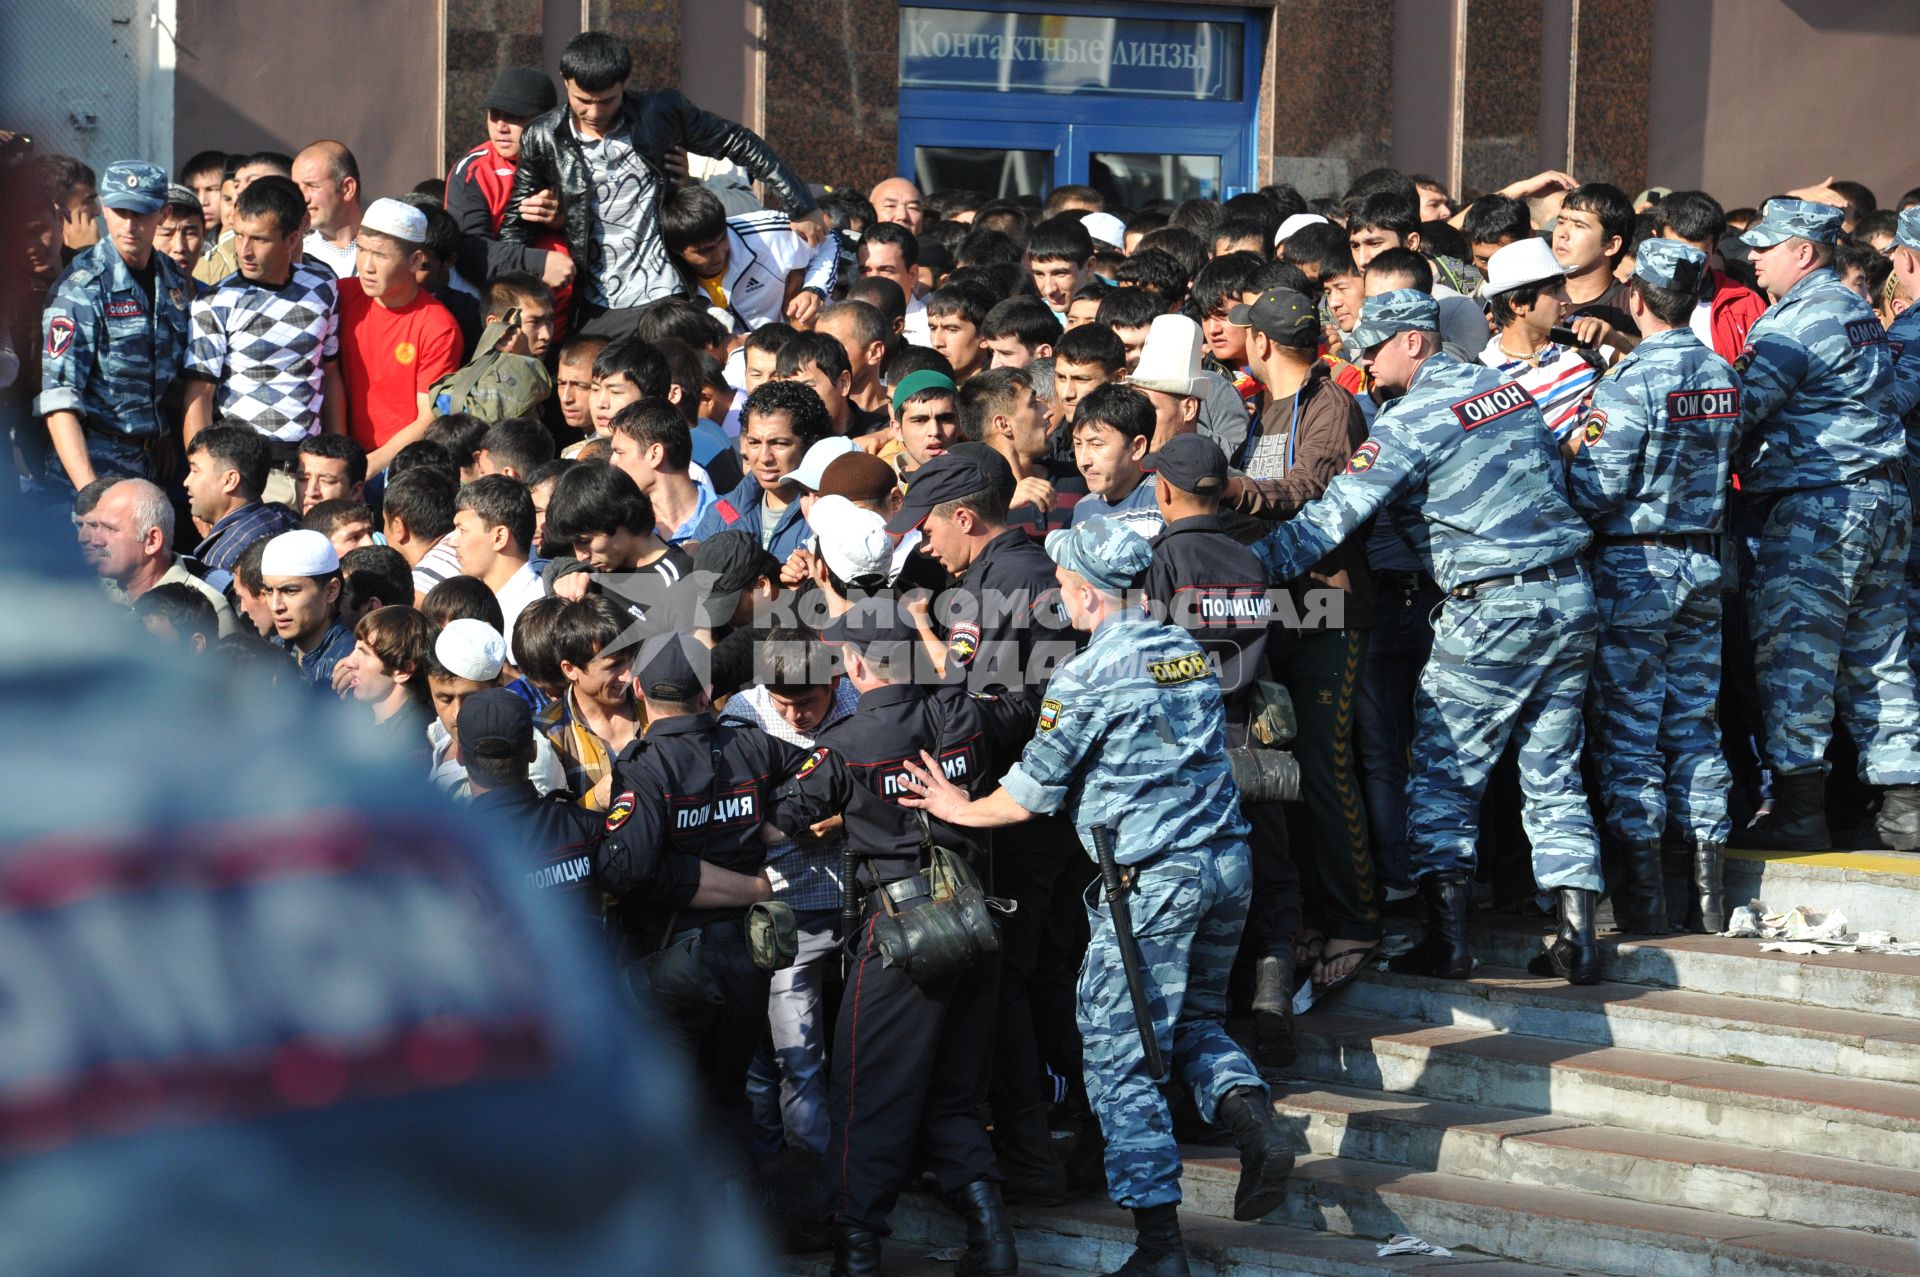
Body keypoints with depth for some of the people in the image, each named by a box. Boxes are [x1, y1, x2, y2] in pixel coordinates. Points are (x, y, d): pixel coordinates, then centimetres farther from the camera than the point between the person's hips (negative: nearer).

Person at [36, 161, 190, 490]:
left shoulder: (173, 280, 8)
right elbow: (59, 401, -18)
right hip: (97, 465, -5)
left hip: (149, 463, 5)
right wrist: (90, 491, -26)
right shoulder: (81, 288, -11)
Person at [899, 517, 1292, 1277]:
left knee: (1120, 1058, 1)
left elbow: (1027, 799, -5)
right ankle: (1254, 1122, -4)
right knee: (1195, 1021, 25)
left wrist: (962, 809, 15)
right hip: (1227, 860, 7)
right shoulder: (1183, 648, 11)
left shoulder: (1086, 679, -11)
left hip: (1153, 879, -7)